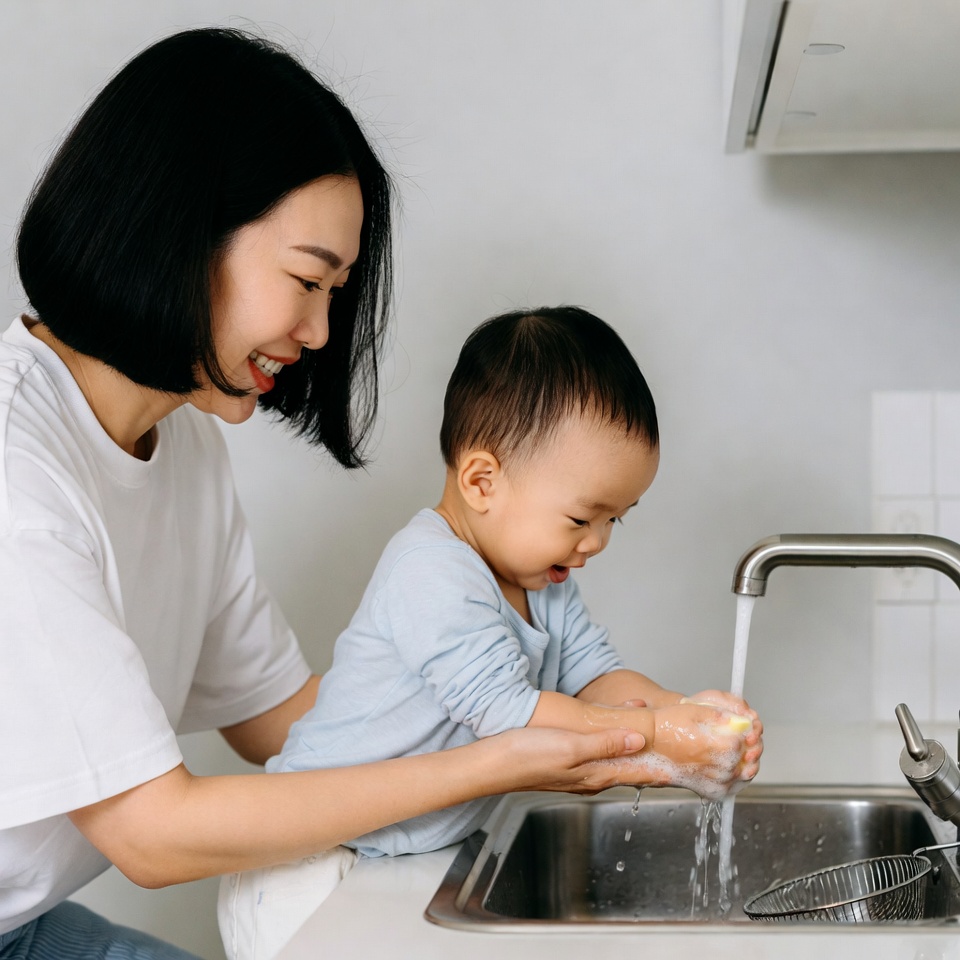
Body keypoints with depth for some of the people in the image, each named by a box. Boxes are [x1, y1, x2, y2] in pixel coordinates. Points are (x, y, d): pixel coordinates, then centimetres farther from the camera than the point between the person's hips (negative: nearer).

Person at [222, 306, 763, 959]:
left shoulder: (540, 578, 8)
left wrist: (683, 708, -12)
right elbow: (504, 710, -26)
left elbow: (593, 673, 7)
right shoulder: (431, 575, -22)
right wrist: (655, 734, -24)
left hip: (426, 853, 8)